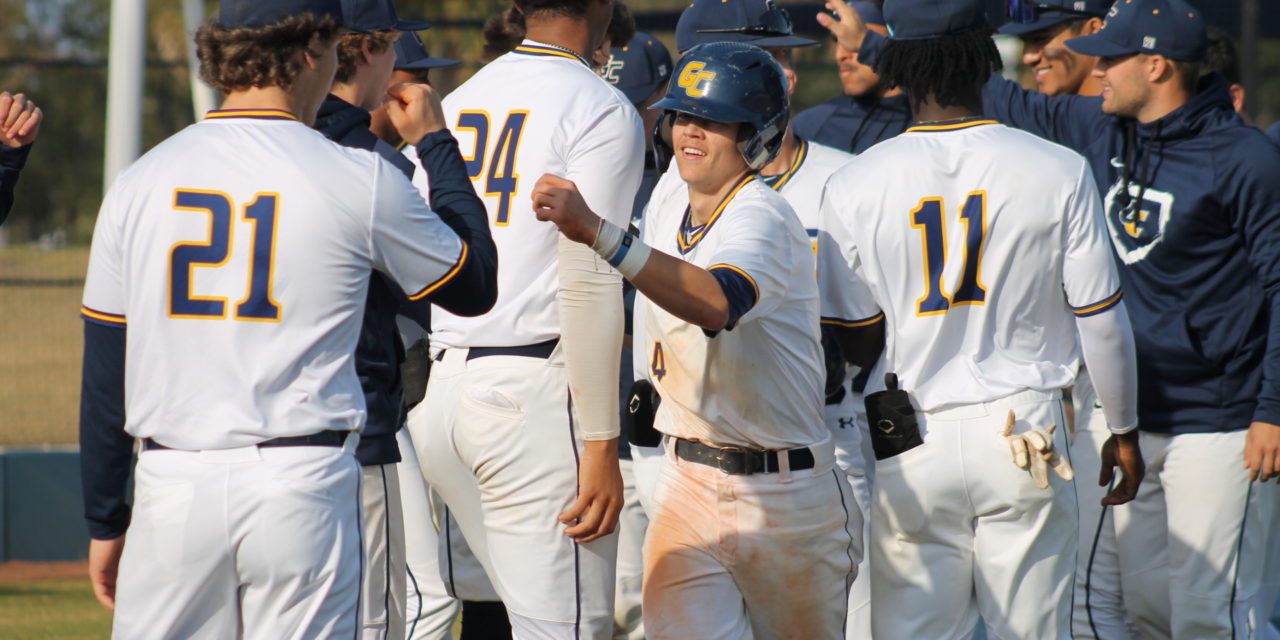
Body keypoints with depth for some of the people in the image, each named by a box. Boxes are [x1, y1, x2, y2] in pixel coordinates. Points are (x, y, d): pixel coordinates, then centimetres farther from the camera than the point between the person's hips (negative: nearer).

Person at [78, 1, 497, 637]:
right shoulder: (361, 180, -3)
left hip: (171, 488, 2)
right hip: (301, 486, -2)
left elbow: (104, 375, 8)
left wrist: (105, 522, 16)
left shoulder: (140, 182, 5)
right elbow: (475, 289, 12)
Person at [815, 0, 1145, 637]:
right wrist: (1124, 431, 13)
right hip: (1025, 431, 0)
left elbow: (850, 336, -1)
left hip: (909, 444, 0)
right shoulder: (1058, 171, -5)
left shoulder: (855, 184, -5)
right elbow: (1102, 320, 0)